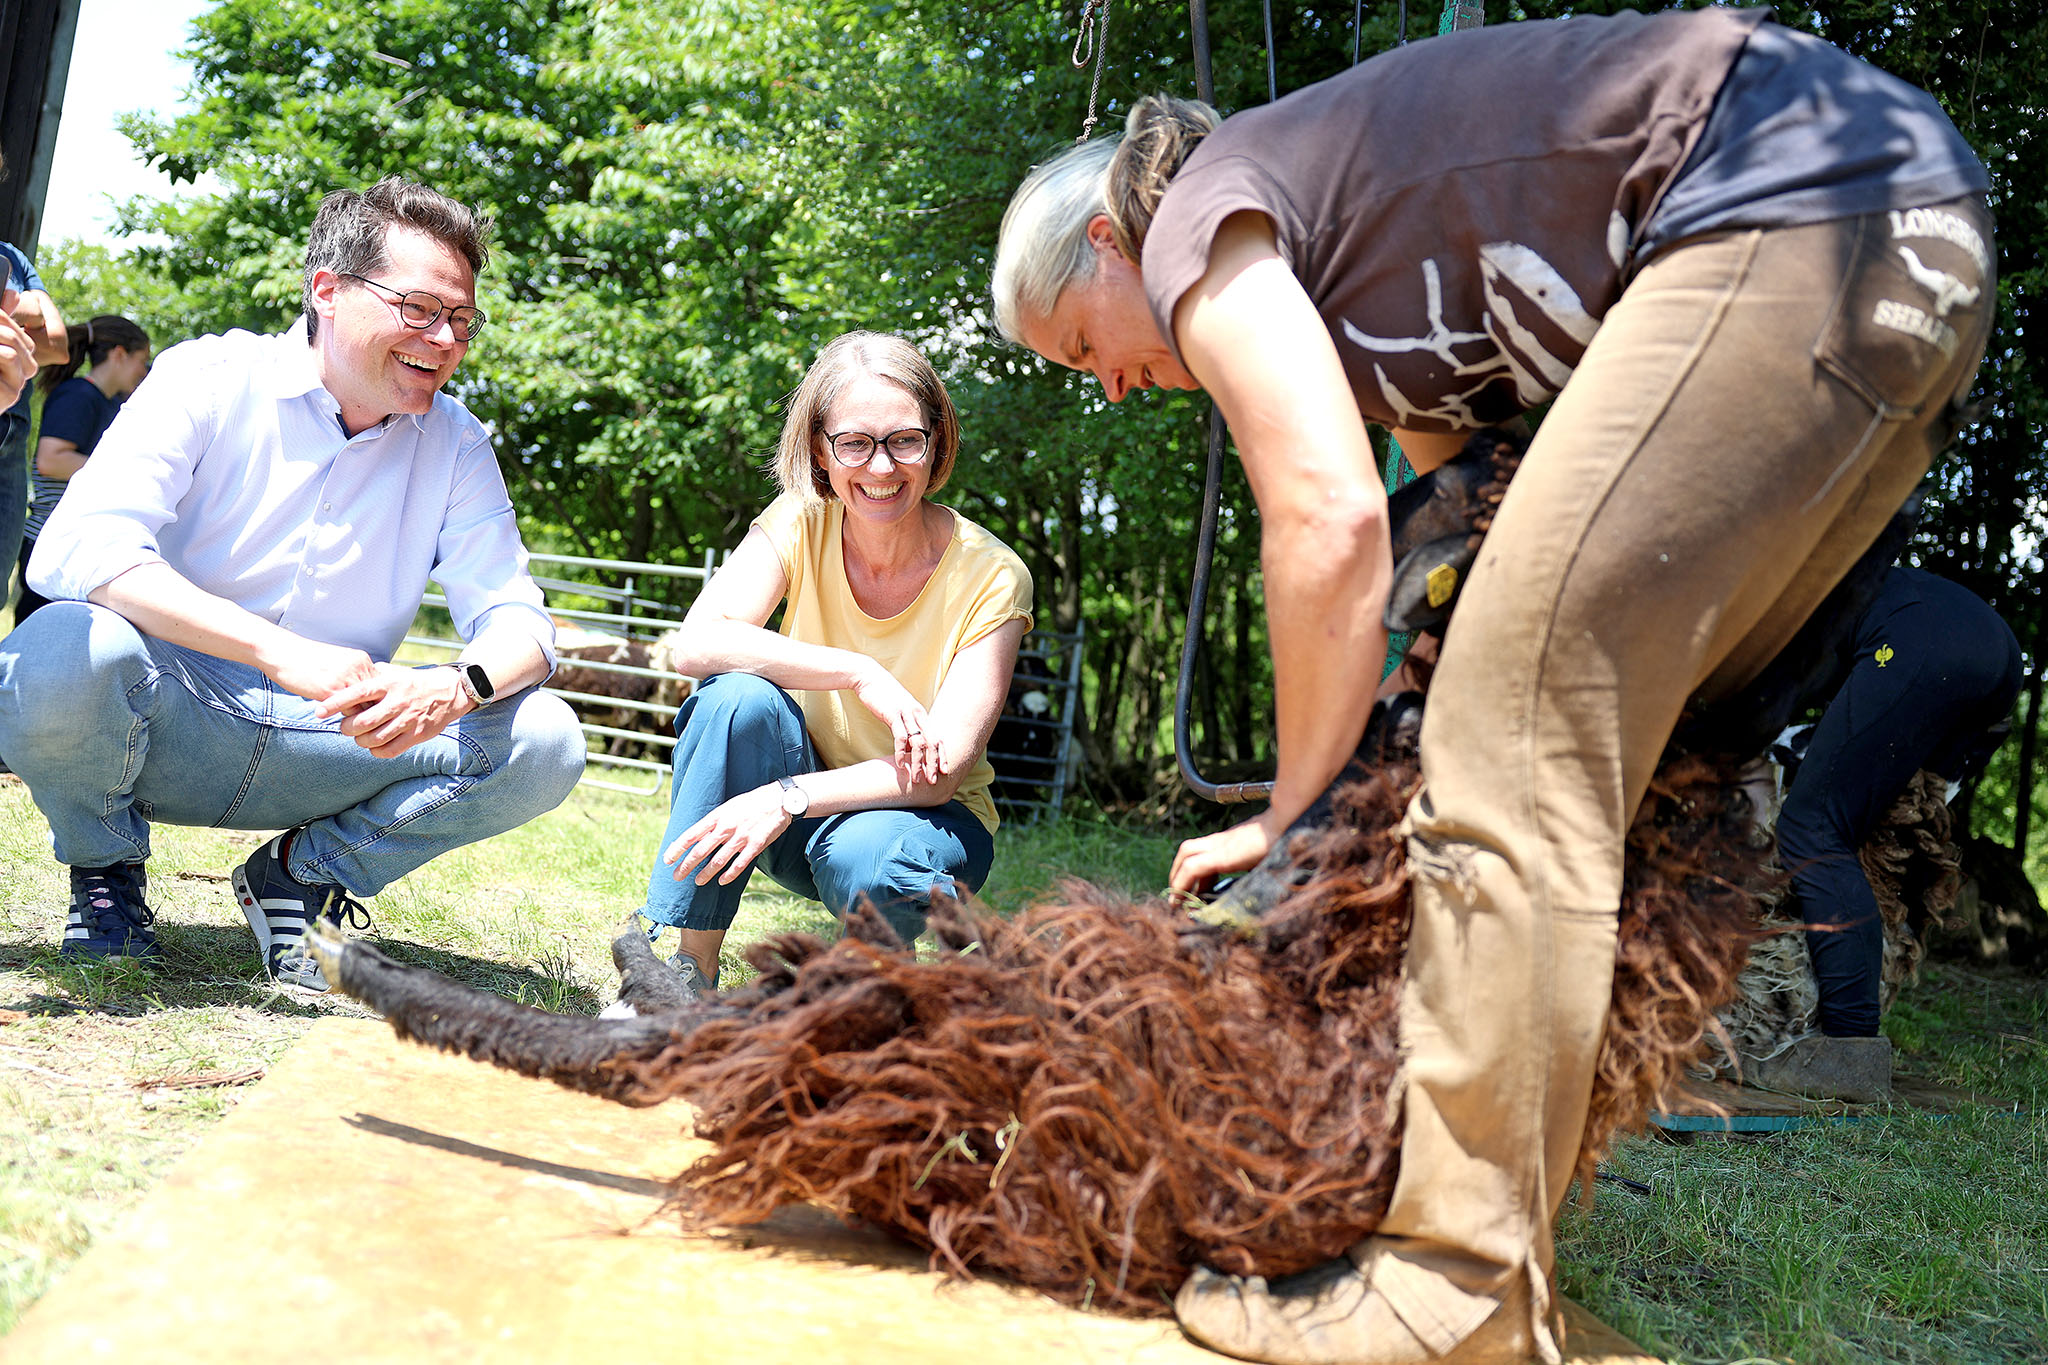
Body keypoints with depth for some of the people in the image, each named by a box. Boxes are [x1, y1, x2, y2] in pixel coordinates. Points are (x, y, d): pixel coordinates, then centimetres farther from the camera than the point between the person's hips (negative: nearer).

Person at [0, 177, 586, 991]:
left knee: (546, 743, -19)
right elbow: (76, 548, -22)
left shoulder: (455, 444, 3)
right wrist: (284, 652, -35)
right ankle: (105, 866, 0)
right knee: (65, 653, -35)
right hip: (172, 722, -2)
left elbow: (516, 618, -3)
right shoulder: (211, 378, -8)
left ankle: (302, 871, 4)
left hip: (328, 747, 3)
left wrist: (460, 685, -29)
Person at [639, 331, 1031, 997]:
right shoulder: (801, 523, -10)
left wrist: (787, 797, -35)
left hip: (927, 818, -2)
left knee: (865, 859, -37)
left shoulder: (991, 576, -17)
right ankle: (684, 972, -20)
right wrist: (862, 674, -31)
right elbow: (697, 643, -24)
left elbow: (943, 771, -23)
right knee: (739, 696, -28)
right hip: (800, 819, 3)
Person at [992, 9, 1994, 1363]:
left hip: (1792, 215, -11)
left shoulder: (1204, 226, 0)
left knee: (1521, 743, -14)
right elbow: (1460, 505, 21)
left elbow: (1333, 523, -13)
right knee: (1626, 745, 13)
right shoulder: (1348, 280, 26)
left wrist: (1290, 814, -2)